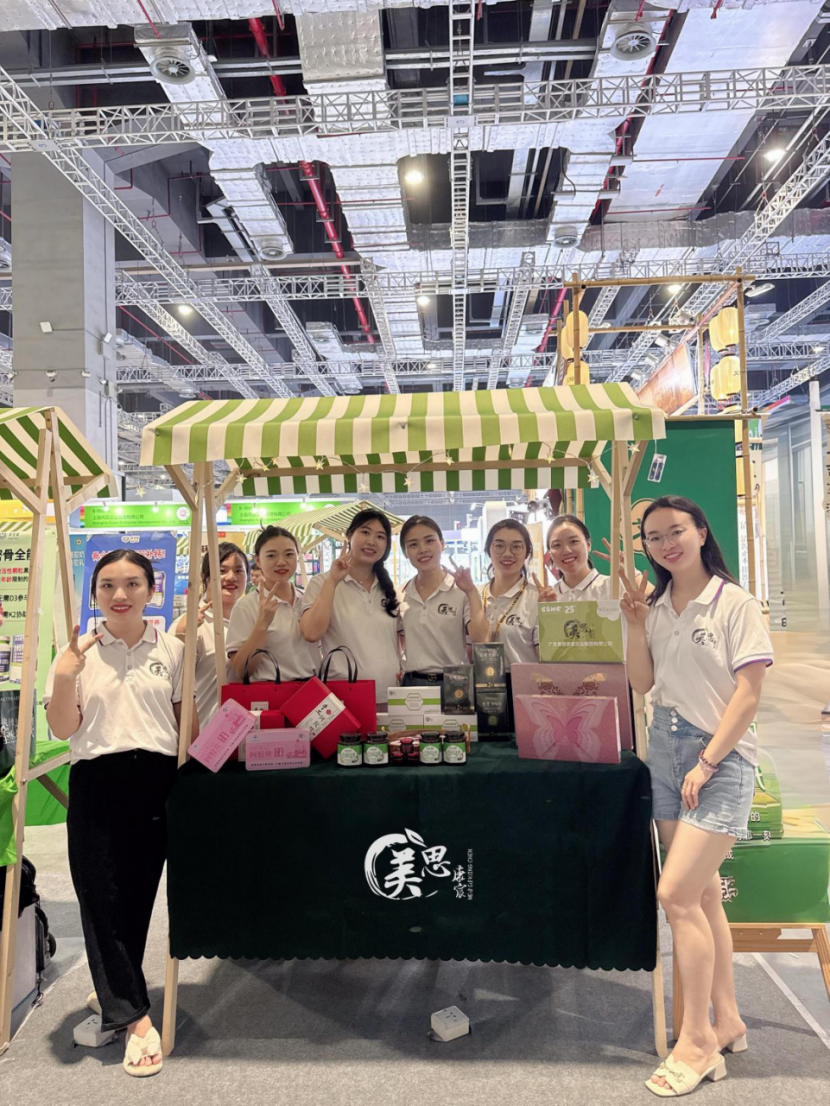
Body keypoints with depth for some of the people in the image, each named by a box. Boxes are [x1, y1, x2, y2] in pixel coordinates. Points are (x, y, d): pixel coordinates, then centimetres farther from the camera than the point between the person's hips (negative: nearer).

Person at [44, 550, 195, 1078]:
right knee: (101, 893, 1)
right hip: (97, 782, 0)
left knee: (140, 891, 10)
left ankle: (113, 992, 34)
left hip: (156, 779, 1)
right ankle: (135, 1016, 13)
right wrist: (64, 677, -14)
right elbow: (63, 729, 1)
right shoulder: (78, 651, 3)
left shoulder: (172, 649, 4)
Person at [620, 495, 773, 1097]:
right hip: (666, 749, 6)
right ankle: (728, 1022, 30)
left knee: (676, 892, -10)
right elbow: (643, 683, 7)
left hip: (721, 757, -6)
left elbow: (749, 691, -11)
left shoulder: (735, 603, -8)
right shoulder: (655, 606, 8)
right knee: (703, 893, 14)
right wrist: (635, 625, -7)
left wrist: (706, 763, -14)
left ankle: (698, 1038, 8)